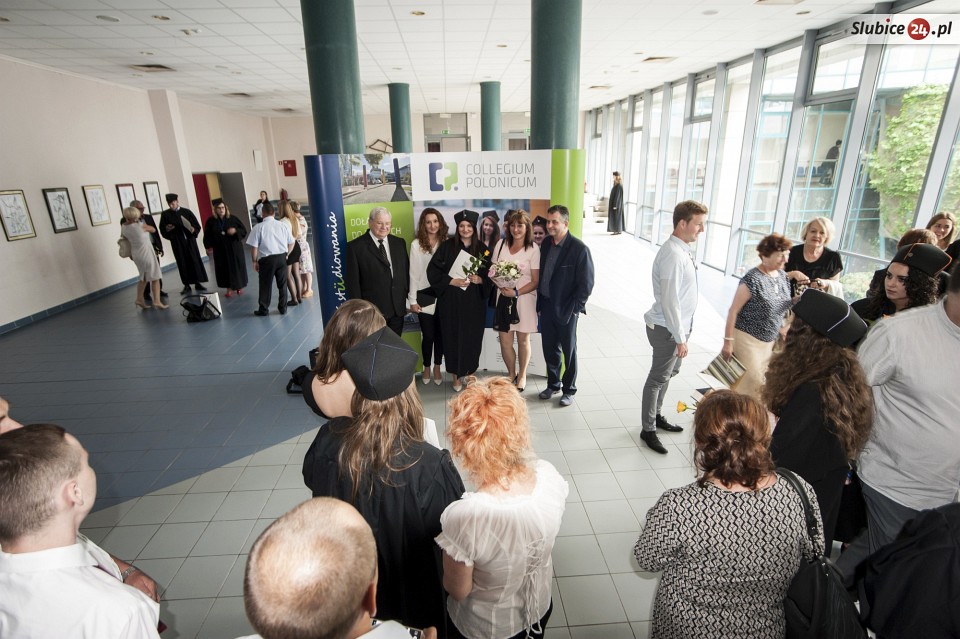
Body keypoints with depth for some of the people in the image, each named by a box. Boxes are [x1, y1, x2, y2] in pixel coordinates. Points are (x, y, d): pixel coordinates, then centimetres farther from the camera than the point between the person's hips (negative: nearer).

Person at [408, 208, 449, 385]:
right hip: (425, 296, -2)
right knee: (428, 335, 4)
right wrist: (412, 300, -6)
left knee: (440, 334, 10)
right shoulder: (416, 244, -5)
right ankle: (426, 368, 25)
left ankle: (437, 368, 27)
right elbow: (414, 273, -5)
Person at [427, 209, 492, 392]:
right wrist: (451, 281, -16)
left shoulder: (482, 249, 4)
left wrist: (480, 279, -13)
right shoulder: (447, 246, -3)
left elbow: (490, 275, 8)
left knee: (472, 338, 6)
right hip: (451, 301, -1)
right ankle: (456, 376, 20)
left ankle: (471, 373, 25)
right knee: (453, 337, 5)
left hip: (474, 302, 2)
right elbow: (432, 270, -5)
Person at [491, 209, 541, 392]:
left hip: (524, 298, -3)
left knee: (523, 340, 9)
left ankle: (522, 375, 31)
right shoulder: (501, 244, 4)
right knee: (505, 341, 3)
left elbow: (535, 281, -7)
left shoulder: (533, 249, -7)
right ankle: (511, 373, 28)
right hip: (503, 297, 3)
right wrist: (501, 286, -11)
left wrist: (516, 292, -19)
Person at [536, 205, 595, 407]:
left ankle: (569, 389, 27)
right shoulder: (546, 244, 4)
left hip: (566, 310, -5)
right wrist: (540, 302, 7)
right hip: (546, 306, 6)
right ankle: (553, 384, 35)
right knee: (549, 349, 16)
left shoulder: (579, 248, -16)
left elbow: (586, 283, -13)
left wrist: (574, 309, -14)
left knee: (569, 351, 10)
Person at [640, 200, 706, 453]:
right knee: (658, 378, 3)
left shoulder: (682, 250, 7)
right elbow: (669, 301, -25)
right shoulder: (673, 255, -24)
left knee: (669, 372, 22)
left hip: (678, 325, 10)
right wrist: (680, 338, -20)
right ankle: (648, 430, 19)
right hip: (667, 329, -10)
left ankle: (656, 416, 41)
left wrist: (683, 332, 16)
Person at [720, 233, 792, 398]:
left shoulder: (783, 276, 5)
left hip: (770, 343, 7)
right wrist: (728, 342, -16)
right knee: (753, 384, -5)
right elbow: (733, 311, -16)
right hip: (747, 340, -7)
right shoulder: (752, 279, -17)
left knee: (762, 383, 12)